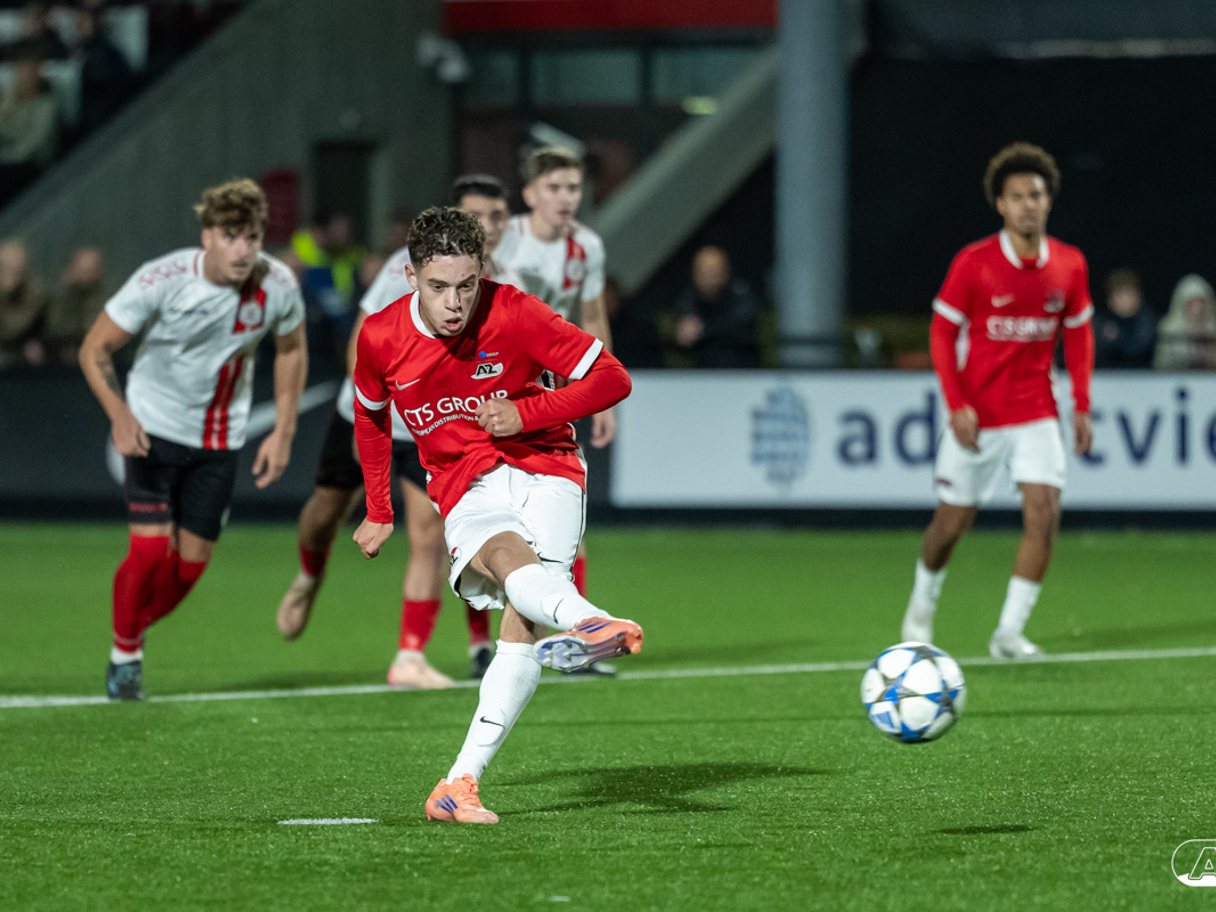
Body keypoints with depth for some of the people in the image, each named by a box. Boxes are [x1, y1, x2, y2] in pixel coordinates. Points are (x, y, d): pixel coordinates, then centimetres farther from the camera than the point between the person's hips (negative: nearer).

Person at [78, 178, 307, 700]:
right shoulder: (161, 280, -22)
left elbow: (291, 350, 8)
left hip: (220, 439, 3)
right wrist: (119, 414, -27)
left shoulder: (278, 286, -13)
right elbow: (95, 349, -12)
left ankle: (134, 629, 30)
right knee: (151, 547, -15)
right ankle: (124, 654, 10)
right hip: (154, 428, -3)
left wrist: (283, 432, 3)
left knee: (192, 563, 1)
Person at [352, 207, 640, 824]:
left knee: (524, 621, -24)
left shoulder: (513, 315, -11)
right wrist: (378, 513, 25)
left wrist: (524, 414, -15)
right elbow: (370, 416, 20)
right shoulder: (380, 338, -2)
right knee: (506, 556, -36)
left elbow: (612, 379, -6)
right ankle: (589, 622, -69)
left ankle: (460, 783, -28)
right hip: (465, 489, 1)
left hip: (542, 467, -1)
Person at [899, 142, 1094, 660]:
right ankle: (921, 608, 34)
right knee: (952, 522, 5)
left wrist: (1081, 407, 3)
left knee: (1044, 512, -15)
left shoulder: (1069, 265, -1)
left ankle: (1010, 633, -7)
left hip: (1036, 415, 2)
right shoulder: (973, 264, -10)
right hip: (976, 416, -2)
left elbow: (1078, 335, 11)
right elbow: (941, 332, -5)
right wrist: (956, 405, -15)